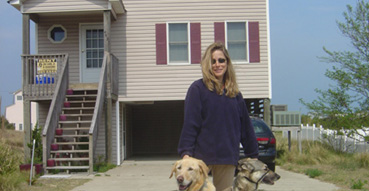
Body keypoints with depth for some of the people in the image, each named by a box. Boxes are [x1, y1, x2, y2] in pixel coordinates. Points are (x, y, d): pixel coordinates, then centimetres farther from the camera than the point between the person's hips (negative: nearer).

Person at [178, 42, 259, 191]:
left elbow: (245, 125, 15)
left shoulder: (234, 92, 12)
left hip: (228, 157, 4)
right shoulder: (198, 88, -1)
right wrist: (186, 152, -15)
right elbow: (190, 124, -7)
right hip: (202, 155, -4)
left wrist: (253, 154, 15)